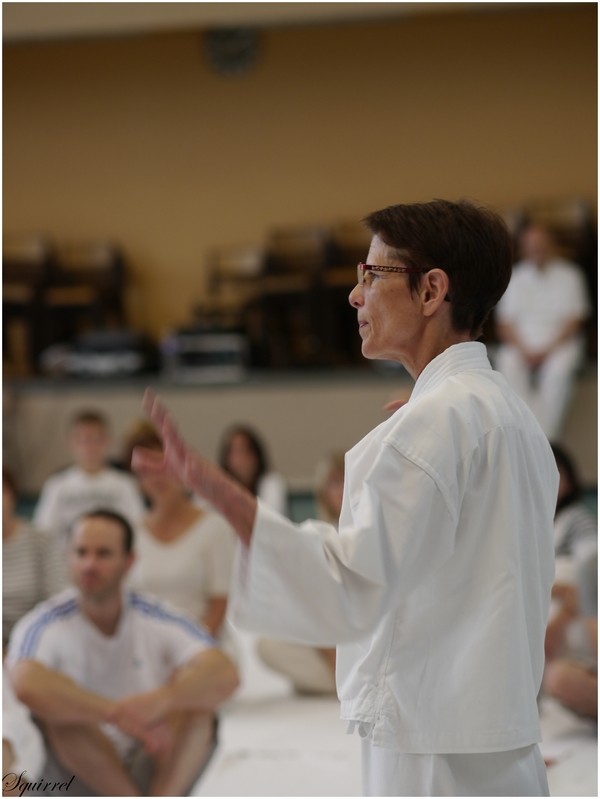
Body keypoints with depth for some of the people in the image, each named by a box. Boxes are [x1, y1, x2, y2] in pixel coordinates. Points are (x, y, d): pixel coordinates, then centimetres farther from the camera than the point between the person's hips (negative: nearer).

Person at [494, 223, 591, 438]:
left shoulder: (569, 276, 2)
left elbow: (573, 320, -3)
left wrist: (548, 350, -15)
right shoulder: (515, 277, 7)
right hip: (520, 344, 2)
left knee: (558, 371, -34)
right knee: (507, 367, -31)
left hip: (559, 343, -2)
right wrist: (523, 350, -13)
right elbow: (505, 321, 4)